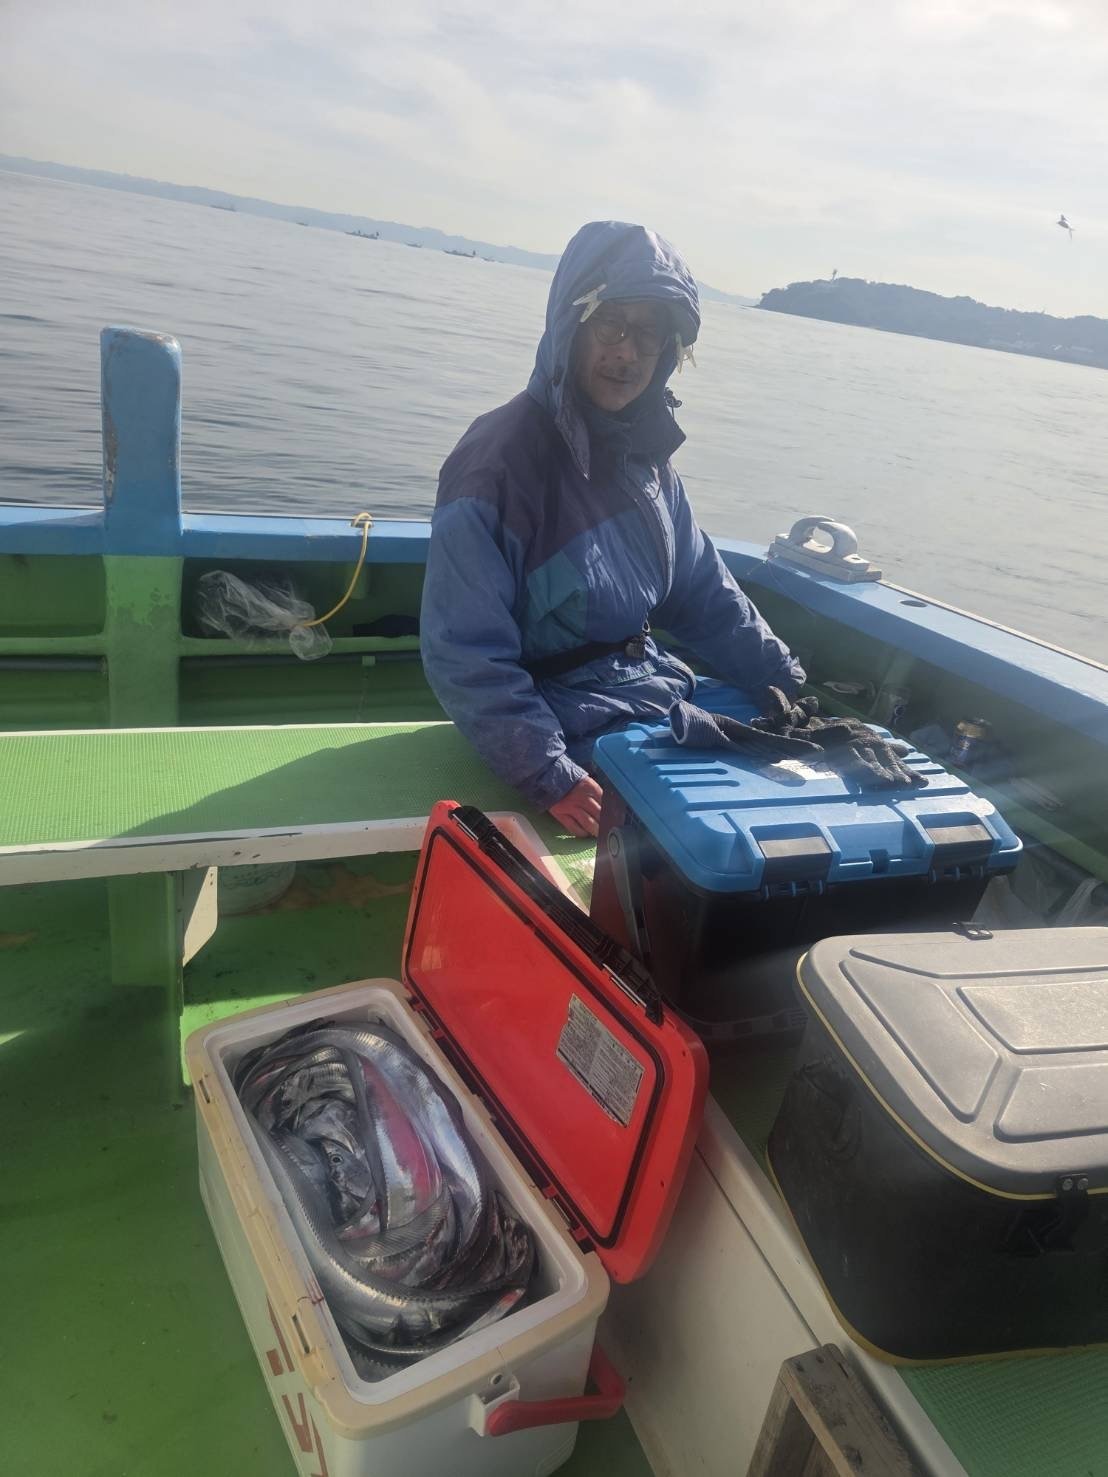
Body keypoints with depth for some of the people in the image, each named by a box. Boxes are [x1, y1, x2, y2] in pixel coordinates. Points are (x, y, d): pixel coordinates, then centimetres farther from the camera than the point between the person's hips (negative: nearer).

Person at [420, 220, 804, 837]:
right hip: (575, 730, -8)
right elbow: (465, 652, -22)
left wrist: (792, 686, 10)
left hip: (657, 693, 8)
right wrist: (552, 776, -27)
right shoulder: (501, 458, -19)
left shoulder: (647, 453, 4)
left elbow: (706, 595, 14)